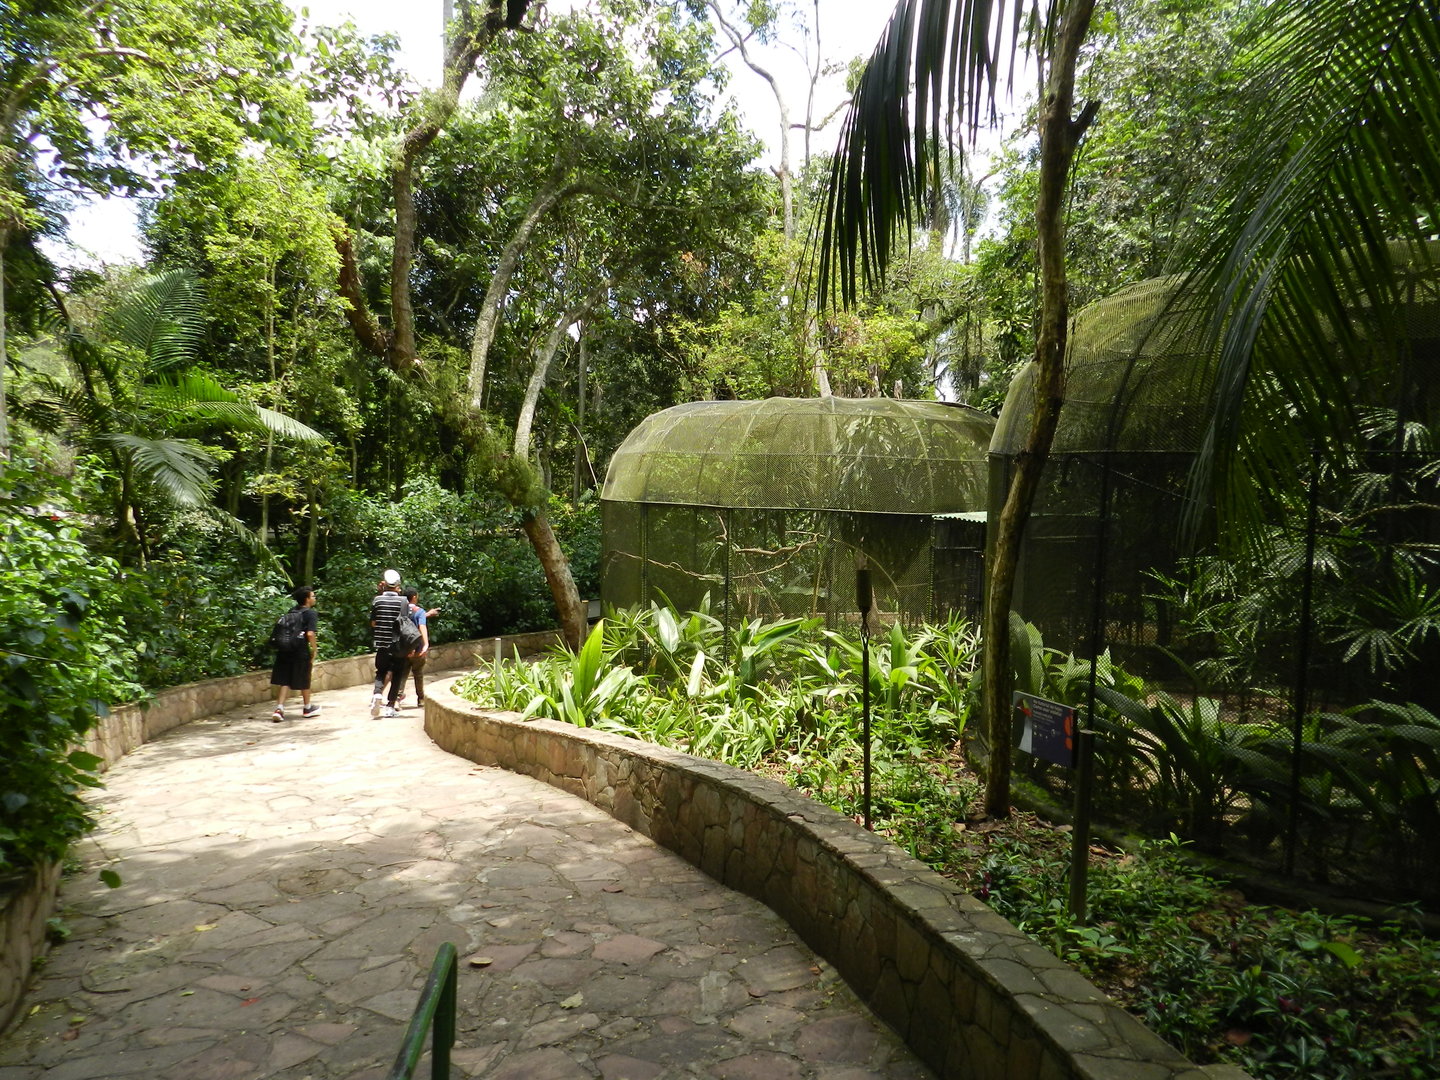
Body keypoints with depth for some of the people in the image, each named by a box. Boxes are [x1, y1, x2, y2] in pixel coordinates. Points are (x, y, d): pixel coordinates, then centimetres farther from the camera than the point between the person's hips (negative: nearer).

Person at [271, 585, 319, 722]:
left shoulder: (292, 611, 12)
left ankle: (279, 708, -5)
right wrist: (314, 650, -9)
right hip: (301, 651, -5)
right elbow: (310, 634, -19)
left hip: (284, 649, 5)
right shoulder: (311, 613, -8)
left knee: (284, 681, 8)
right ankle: (307, 708, 27)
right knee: (304, 680, 11)